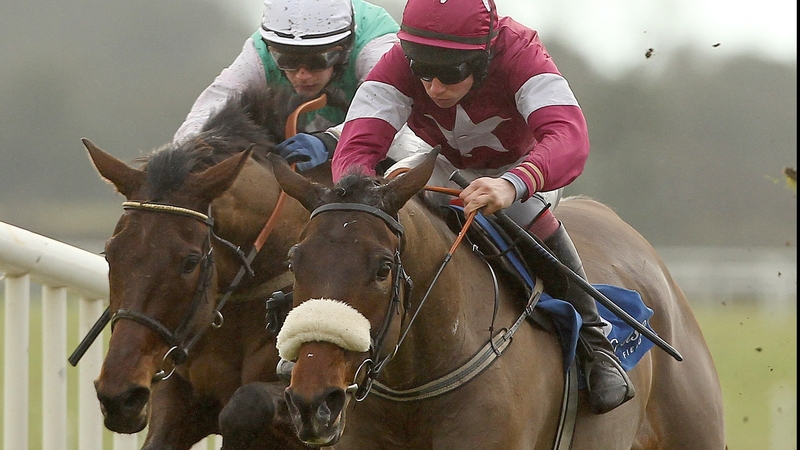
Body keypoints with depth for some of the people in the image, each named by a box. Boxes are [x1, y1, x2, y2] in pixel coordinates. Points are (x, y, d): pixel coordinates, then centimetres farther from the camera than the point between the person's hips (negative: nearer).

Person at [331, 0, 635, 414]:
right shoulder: (398, 66, -30)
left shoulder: (518, 51, -38)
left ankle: (592, 341, -20)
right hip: (447, 166, 3)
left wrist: (512, 185, -74)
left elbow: (569, 139, -54)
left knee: (529, 212, -34)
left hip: (524, 166, -3)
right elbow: (356, 148, -41)